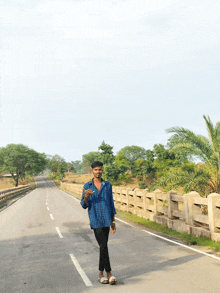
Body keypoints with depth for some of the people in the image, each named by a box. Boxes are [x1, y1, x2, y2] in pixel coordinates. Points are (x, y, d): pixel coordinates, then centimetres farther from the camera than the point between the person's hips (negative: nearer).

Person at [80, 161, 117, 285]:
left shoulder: (108, 185, 7)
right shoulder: (87, 186, 2)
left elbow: (111, 203, 10)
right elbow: (84, 205, 2)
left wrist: (113, 222, 8)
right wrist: (86, 196, -20)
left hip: (106, 220, 2)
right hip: (95, 221, -2)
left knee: (103, 246, 8)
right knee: (103, 246, -8)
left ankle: (101, 274, 19)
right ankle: (109, 273, 2)